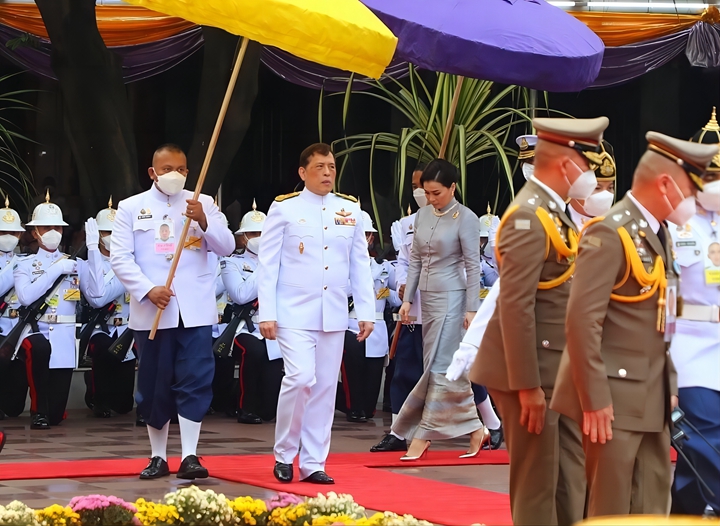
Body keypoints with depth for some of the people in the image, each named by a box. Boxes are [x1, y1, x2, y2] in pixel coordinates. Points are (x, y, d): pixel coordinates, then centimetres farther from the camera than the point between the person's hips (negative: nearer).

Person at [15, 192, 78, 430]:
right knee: (39, 347, -41)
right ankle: (38, 410, -21)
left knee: (57, 414, -6)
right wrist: (55, 270, -12)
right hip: (36, 331, -2)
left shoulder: (74, 264, 11)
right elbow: (26, 297, -13)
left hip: (64, 338, 2)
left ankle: (50, 411, 34)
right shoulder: (25, 264, 7)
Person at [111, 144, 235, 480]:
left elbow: (226, 247, 1)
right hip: (151, 310, 0)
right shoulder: (131, 208, 6)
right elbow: (120, 257, 0)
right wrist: (147, 290, -14)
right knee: (154, 384, 5)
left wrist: (203, 222, -17)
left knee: (194, 381, -8)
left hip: (195, 310, 0)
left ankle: (189, 456, -8)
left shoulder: (203, 204, 9)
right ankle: (158, 457, 15)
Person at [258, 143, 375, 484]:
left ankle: (313, 463, 12)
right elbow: (267, 264, -2)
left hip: (334, 314, 4)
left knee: (325, 387, 5)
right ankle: (284, 454, 1)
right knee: (300, 378, -17)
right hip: (294, 312, -4)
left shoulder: (350, 210, 9)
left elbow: (360, 264, 12)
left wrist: (366, 311, 6)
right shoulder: (284, 209, -2)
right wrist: (266, 314, -8)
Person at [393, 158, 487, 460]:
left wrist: (471, 308, -13)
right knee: (448, 366, 7)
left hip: (451, 297, -7)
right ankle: (474, 429, 13)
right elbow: (416, 260, 14)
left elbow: (473, 265, -10)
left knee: (440, 366, -5)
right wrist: (407, 299, 9)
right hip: (428, 296, 7)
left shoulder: (465, 218, -10)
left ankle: (423, 435, -4)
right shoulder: (423, 215, 9)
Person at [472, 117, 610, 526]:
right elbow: (516, 307, -22)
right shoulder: (528, 218, -17)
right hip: (533, 372, -10)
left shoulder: (554, 213, 13)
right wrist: (528, 386, -23)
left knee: (572, 482, 14)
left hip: (560, 371, 10)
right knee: (537, 485, -2)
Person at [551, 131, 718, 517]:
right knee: (612, 510, -2)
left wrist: (669, 384, 14)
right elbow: (583, 320, -20)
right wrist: (595, 398, -21)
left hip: (654, 398, 9)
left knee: (653, 508, 11)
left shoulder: (659, 235, 13)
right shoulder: (610, 234, -15)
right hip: (615, 398, -9)